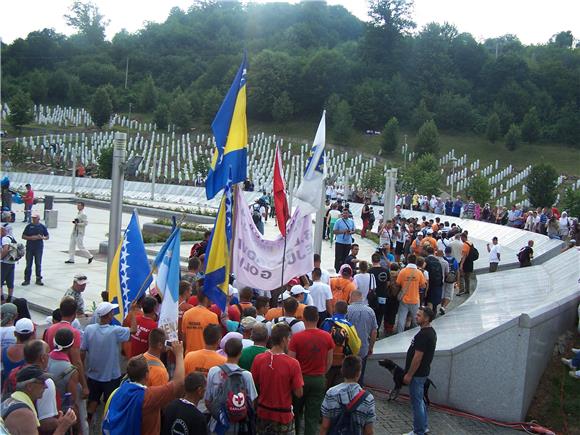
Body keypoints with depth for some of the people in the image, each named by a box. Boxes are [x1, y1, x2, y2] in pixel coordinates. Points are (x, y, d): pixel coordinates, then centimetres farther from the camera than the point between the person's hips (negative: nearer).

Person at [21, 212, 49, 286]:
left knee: (38, 264, 5)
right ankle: (27, 279, 10)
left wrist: (42, 237, -14)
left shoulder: (42, 227, 4)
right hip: (29, 247, 0)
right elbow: (23, 236, 5)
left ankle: (38, 279, 13)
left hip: (39, 247, 0)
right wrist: (30, 238, -12)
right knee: (28, 264, 3)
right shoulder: (29, 226, 3)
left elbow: (47, 237, 7)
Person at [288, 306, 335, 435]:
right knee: (313, 415, 10)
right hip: (319, 380, 2)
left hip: (300, 378, -1)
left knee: (296, 411, 19)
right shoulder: (327, 337, -6)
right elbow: (329, 361, 3)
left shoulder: (296, 337, -16)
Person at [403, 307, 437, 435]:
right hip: (423, 372, 10)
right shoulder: (431, 331, 7)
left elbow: (417, 358, -25)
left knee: (416, 402, 1)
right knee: (420, 400, 21)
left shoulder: (423, 335, -25)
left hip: (418, 373, -10)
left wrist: (409, 375, -17)